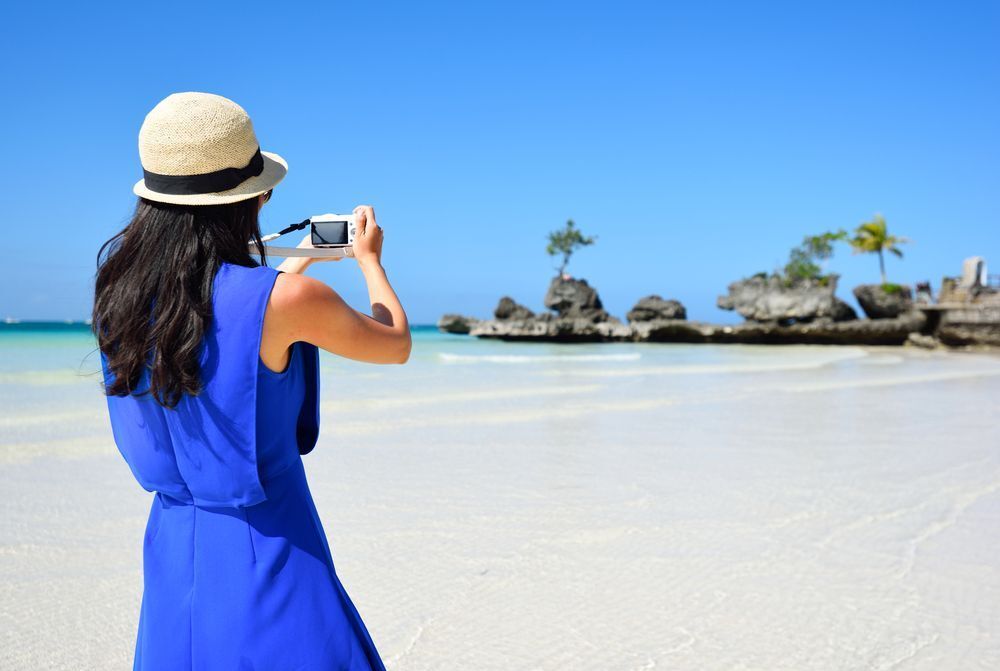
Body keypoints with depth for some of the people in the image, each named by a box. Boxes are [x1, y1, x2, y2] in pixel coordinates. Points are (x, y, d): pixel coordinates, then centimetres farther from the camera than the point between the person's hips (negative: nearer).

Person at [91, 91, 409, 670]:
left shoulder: (118, 285, -4)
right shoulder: (290, 299, -22)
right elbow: (397, 345, -3)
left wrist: (305, 257, 26)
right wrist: (371, 259, 14)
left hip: (171, 542, 7)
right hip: (266, 556, -6)